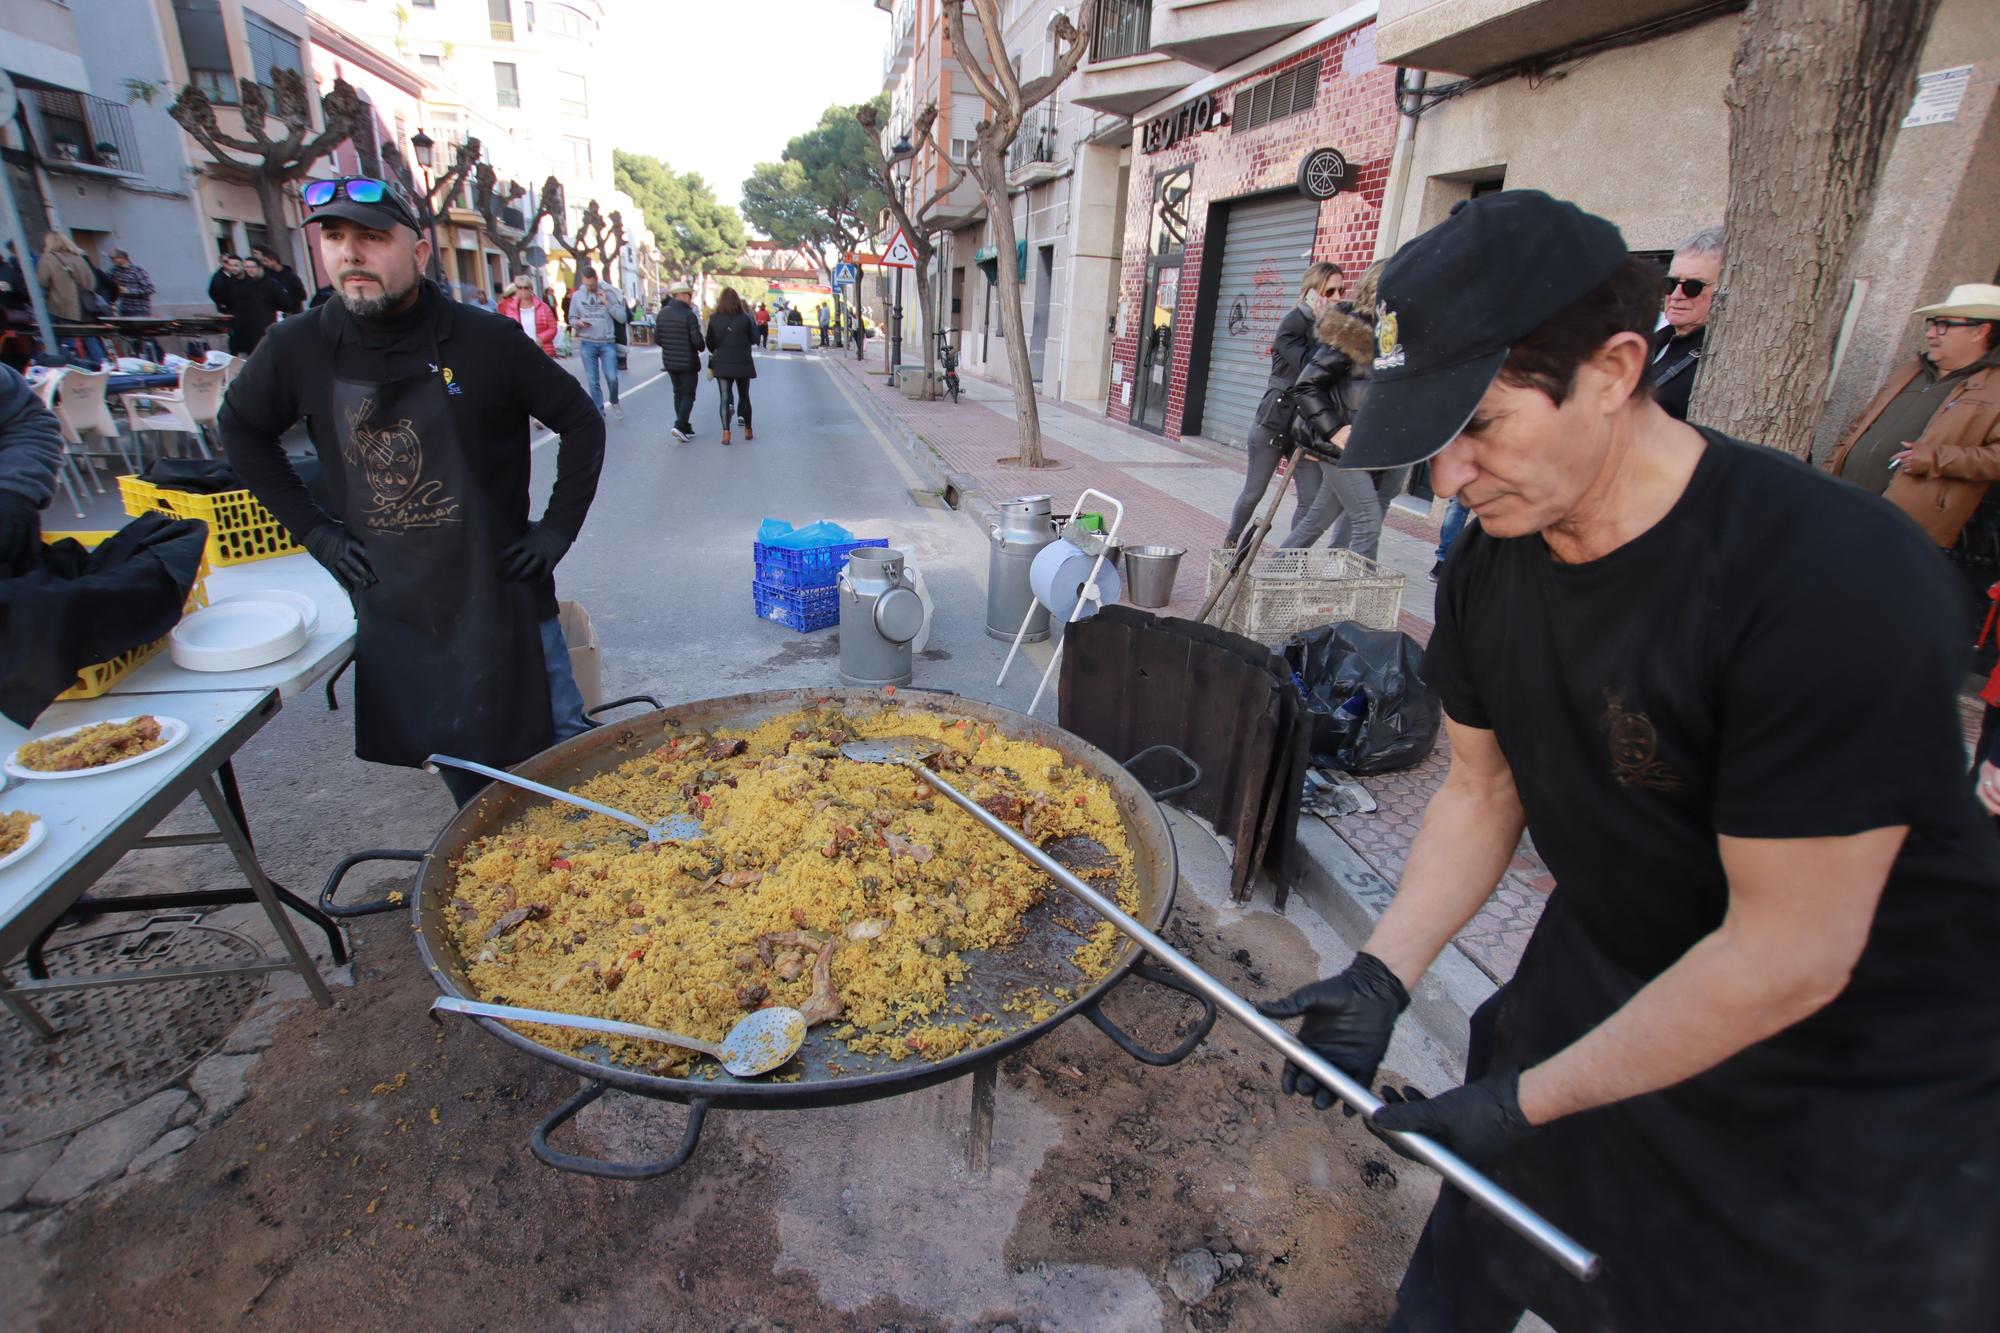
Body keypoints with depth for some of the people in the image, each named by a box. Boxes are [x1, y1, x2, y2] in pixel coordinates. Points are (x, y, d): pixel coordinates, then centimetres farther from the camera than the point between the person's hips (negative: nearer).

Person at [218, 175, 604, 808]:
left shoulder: (486, 340, -11)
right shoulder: (299, 348, -1)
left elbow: (581, 421, -1)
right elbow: (240, 430, 16)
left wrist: (558, 528, -6)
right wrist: (313, 528, 7)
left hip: (500, 595, -3)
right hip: (391, 606, 3)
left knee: (563, 752, 6)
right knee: (463, 775, 14)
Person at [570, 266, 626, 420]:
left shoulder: (608, 293, 1)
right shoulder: (577, 295, 5)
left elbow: (622, 318, -4)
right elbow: (572, 319, 11)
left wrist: (606, 303, -13)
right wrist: (578, 323, -11)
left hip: (608, 343, -2)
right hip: (587, 343, 2)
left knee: (612, 377, -9)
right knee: (592, 381, 3)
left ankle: (614, 403, 19)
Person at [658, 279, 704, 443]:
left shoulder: (663, 312, 2)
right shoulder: (689, 315, -16)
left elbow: (656, 338, 3)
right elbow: (697, 340, -19)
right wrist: (700, 348, 3)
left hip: (669, 361, 6)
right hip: (688, 361, -6)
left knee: (678, 393, 16)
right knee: (688, 394, 2)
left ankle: (685, 428, 18)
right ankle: (680, 425, -12)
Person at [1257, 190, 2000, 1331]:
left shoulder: (1839, 582, -32)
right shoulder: (1492, 563, -11)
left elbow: (1788, 957, -27)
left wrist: (1529, 1101, -20)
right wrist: (1383, 976, -9)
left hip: (1864, 1090, -5)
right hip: (1605, 976, 6)